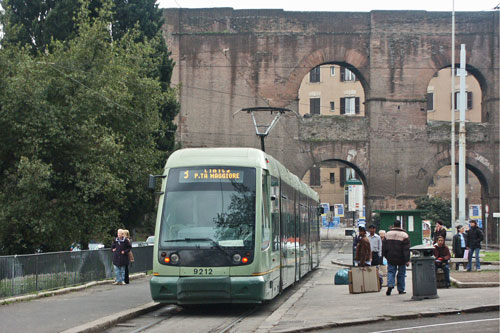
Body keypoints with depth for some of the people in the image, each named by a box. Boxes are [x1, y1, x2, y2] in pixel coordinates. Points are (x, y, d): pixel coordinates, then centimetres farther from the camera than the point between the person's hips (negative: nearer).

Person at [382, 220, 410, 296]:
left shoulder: (387, 234, 2)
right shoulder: (404, 235, -9)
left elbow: (384, 247, 7)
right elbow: (406, 249, -12)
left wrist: (386, 256, 17)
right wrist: (407, 260, -11)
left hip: (391, 258, 2)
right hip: (401, 259, -2)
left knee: (391, 272, 7)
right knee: (401, 273, 9)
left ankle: (390, 285, -18)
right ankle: (401, 289, 13)